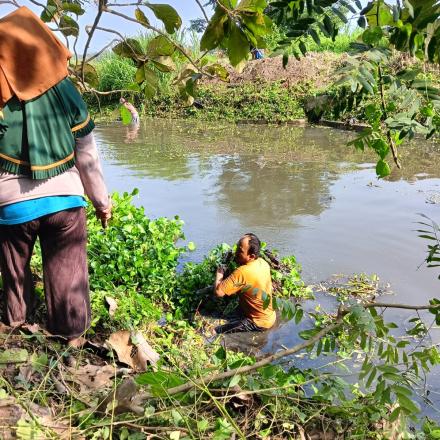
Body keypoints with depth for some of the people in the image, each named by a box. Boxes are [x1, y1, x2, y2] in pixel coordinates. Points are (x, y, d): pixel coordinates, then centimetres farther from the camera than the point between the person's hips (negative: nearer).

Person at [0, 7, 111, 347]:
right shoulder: (66, 92, -3)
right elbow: (87, 155, 0)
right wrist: (101, 200, 10)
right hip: (65, 200, 1)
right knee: (67, 275, 11)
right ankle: (73, 338, 21)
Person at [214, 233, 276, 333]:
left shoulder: (242, 272, -31)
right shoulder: (263, 263, -5)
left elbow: (218, 292, -32)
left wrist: (219, 274, -14)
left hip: (259, 323, -9)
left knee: (217, 332, -11)